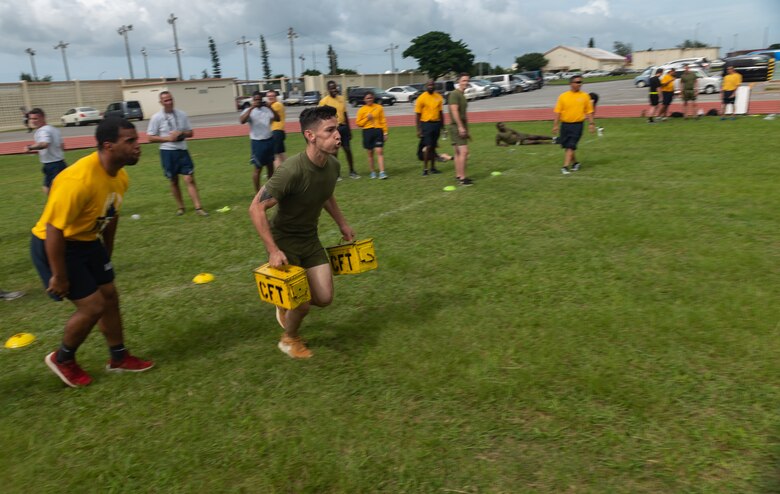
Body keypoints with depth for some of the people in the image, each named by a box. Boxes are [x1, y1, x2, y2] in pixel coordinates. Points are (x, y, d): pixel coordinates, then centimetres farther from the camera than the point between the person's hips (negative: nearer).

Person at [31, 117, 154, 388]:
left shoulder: (120, 175, -5)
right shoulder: (78, 180, -33)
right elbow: (53, 229, -28)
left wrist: (107, 254, 19)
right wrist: (59, 277, -21)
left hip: (87, 241, 9)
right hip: (54, 245, -8)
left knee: (109, 296, 12)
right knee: (93, 306, -7)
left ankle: (119, 358, 30)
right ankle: (62, 359, 21)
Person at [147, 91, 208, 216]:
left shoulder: (182, 114, 4)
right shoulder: (156, 118, -4)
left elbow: (190, 132, 10)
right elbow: (151, 138, -4)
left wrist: (182, 133, -11)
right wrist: (168, 138, -15)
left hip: (182, 151, 1)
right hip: (167, 152, -1)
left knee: (190, 179, -6)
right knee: (174, 181, 9)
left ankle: (198, 208, -7)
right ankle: (180, 207, 23)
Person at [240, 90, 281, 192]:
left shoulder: (267, 109, 4)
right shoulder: (249, 111, -6)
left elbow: (277, 119, -2)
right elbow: (242, 121, -24)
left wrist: (270, 107, -12)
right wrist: (251, 108, -27)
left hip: (270, 140, 4)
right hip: (257, 142, -4)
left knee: (270, 165, 14)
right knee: (258, 168, 1)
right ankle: (257, 192, 9)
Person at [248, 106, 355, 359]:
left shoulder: (333, 164, -8)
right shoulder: (292, 170, -32)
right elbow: (256, 208, -26)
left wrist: (342, 223, 15)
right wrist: (273, 250, -27)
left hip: (310, 239, 7)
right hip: (284, 242, -6)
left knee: (324, 298, 4)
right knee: (303, 303, -6)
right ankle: (289, 340, 27)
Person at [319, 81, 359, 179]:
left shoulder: (341, 99, 10)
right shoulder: (324, 101, -6)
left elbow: (345, 115, 15)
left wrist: (349, 129, 14)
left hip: (343, 127, 5)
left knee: (348, 149, 7)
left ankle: (352, 171, 18)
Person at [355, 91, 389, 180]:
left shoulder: (379, 107, 5)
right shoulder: (362, 110, 4)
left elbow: (383, 121, 6)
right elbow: (358, 123, 3)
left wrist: (385, 132, 2)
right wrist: (367, 118, -10)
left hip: (378, 131, -1)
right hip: (367, 132, 1)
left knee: (379, 151, -9)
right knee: (370, 153, 8)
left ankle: (382, 172, -11)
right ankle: (372, 172, 20)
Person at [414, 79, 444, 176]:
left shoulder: (439, 97, 7)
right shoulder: (421, 98, -6)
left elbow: (441, 112, 14)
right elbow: (417, 115, -6)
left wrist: (442, 126, 11)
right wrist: (418, 129, -10)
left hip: (436, 124, 4)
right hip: (426, 124, -4)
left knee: (433, 146, 10)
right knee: (428, 146, -8)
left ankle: (433, 168, 18)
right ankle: (425, 169, -1)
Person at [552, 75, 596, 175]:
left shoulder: (585, 96, 2)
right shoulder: (563, 96, 1)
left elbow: (589, 111, 6)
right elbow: (558, 112, 3)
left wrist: (591, 123, -1)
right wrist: (555, 125, -2)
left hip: (577, 125, -2)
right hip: (565, 124, 2)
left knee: (571, 146, -11)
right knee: (567, 146, 11)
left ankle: (565, 167, -12)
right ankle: (575, 163, 32)